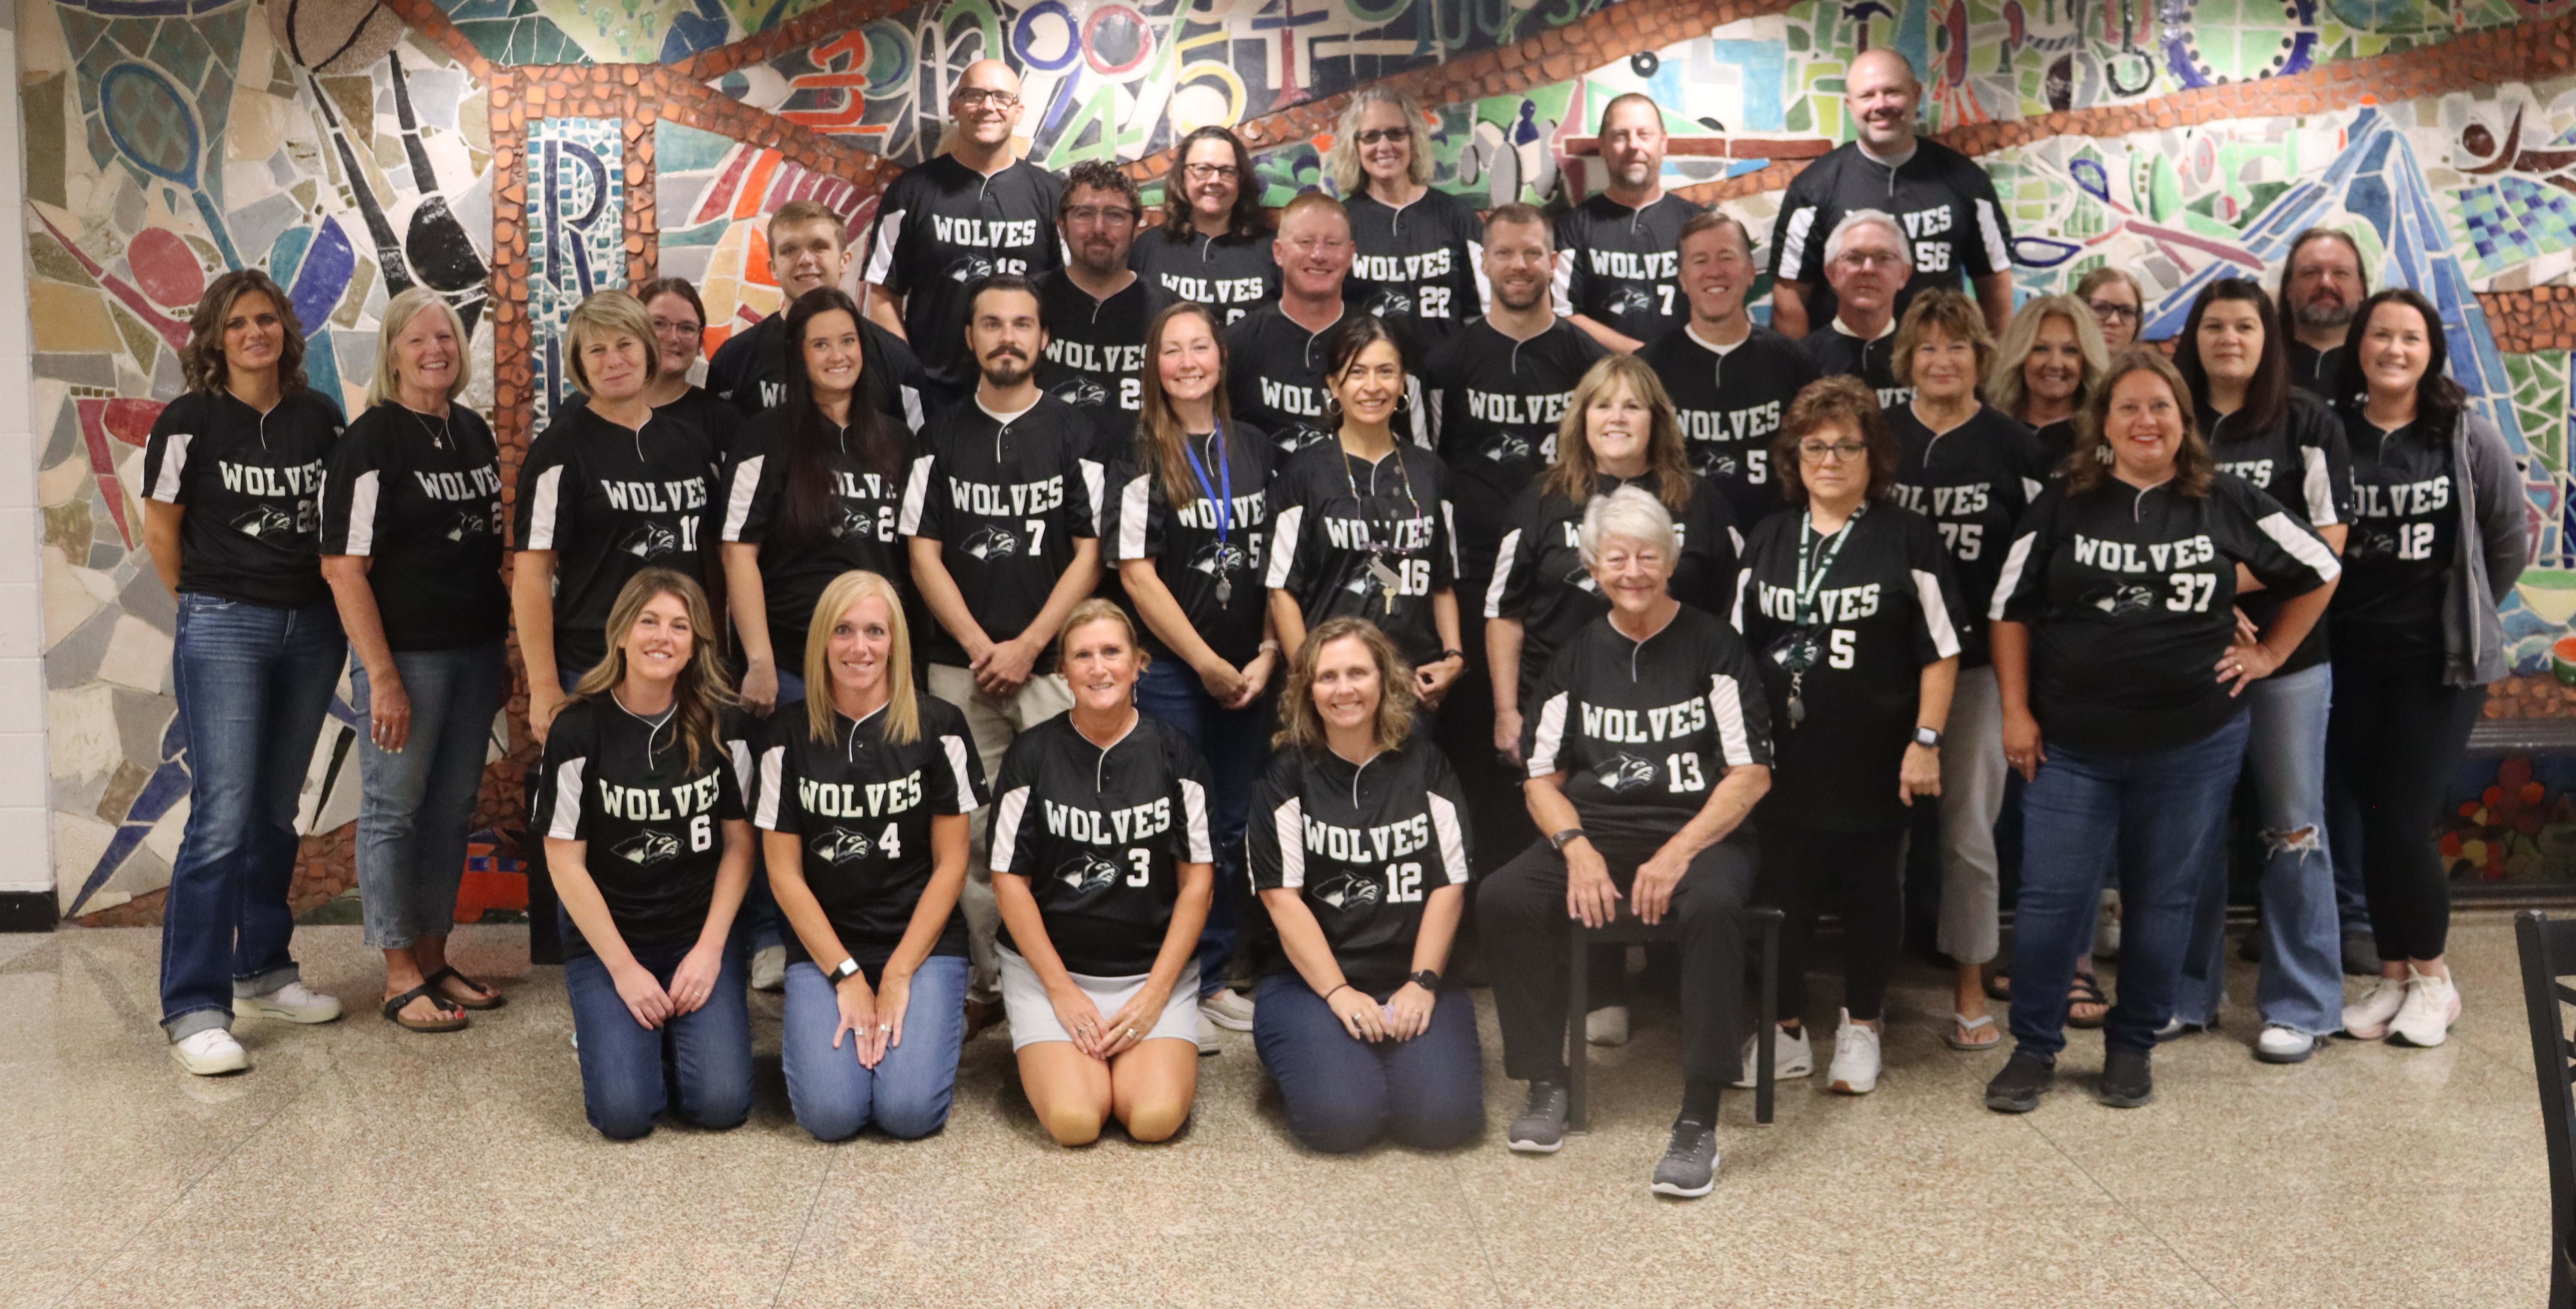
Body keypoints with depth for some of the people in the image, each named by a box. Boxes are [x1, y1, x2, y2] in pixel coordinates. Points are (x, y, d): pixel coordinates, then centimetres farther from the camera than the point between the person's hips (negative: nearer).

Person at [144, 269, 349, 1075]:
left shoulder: (319, 418, 7)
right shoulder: (191, 421, -4)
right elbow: (160, 529, 4)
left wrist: (339, 597, 6)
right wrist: (204, 604, 9)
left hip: (312, 629, 4)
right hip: (224, 629, -4)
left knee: (277, 812, 13)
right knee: (222, 819, -10)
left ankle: (264, 972, 25)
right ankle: (194, 1009, -5)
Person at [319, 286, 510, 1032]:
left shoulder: (474, 432, 10)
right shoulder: (370, 442, -10)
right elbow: (344, 567, -14)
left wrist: (505, 650, 14)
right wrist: (383, 676, -17)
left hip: (475, 653, 7)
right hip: (405, 654, -6)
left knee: (453, 808, 12)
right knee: (394, 808, 3)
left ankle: (434, 959, 24)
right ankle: (401, 977, 12)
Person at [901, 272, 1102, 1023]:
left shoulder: (1074, 434, 4)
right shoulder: (944, 438, 10)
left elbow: (1090, 555, 0)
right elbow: (924, 553, 6)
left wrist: (1028, 646, -8)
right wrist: (978, 646, -5)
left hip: (1052, 666, -2)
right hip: (960, 665, 2)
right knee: (970, 830, 3)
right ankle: (984, 980, 13)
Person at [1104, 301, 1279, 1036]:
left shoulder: (1255, 451, 8)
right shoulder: (1140, 459, -6)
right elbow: (1137, 573, -11)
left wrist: (1268, 654, -1)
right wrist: (1208, 664, -11)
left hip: (1246, 673, 5)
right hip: (1169, 672, -4)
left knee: (1233, 827, 10)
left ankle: (1214, 975, 24)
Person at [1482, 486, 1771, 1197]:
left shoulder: (1713, 645, 2)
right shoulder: (1576, 655, 13)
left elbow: (1752, 773, -3)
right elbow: (1543, 775, 12)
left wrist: (1678, 854, -15)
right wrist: (1577, 848, -8)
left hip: (1697, 830, -3)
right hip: (1594, 830, 3)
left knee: (1713, 904, -37)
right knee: (1501, 898, -24)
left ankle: (1699, 1121, -29)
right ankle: (1546, 1085, -8)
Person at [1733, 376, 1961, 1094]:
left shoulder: (1908, 537, -3)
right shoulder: (1767, 539, 9)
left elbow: (1940, 651, -3)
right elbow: (1738, 648, 13)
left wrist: (1926, 740, -9)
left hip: (1874, 760, -3)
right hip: (1781, 756, 3)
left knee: (1869, 891, 8)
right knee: (1779, 888, 6)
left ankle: (1862, 1027, 25)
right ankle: (1787, 1030, 21)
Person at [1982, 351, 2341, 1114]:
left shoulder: (2227, 505, 0)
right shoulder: (2062, 506, -1)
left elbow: (2318, 572, 14)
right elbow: (2010, 611, 3)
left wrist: (2269, 655, 8)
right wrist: (2016, 711, -3)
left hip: (2193, 744, 1)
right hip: (2071, 743, -1)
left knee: (2162, 899, 10)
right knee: (2050, 896, -1)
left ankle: (2134, 1046, 26)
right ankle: (2034, 1049, 15)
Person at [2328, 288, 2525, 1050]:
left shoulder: (2467, 438, -4)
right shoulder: (2331, 436, -4)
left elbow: (2509, 541, 6)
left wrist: (2463, 615, 9)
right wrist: (2351, 608, 1)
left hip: (2441, 661, -2)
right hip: (2352, 658, 2)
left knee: (2401, 822, -6)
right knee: (2360, 822, 5)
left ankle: (2432, 977, 15)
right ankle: (2396, 977, 21)